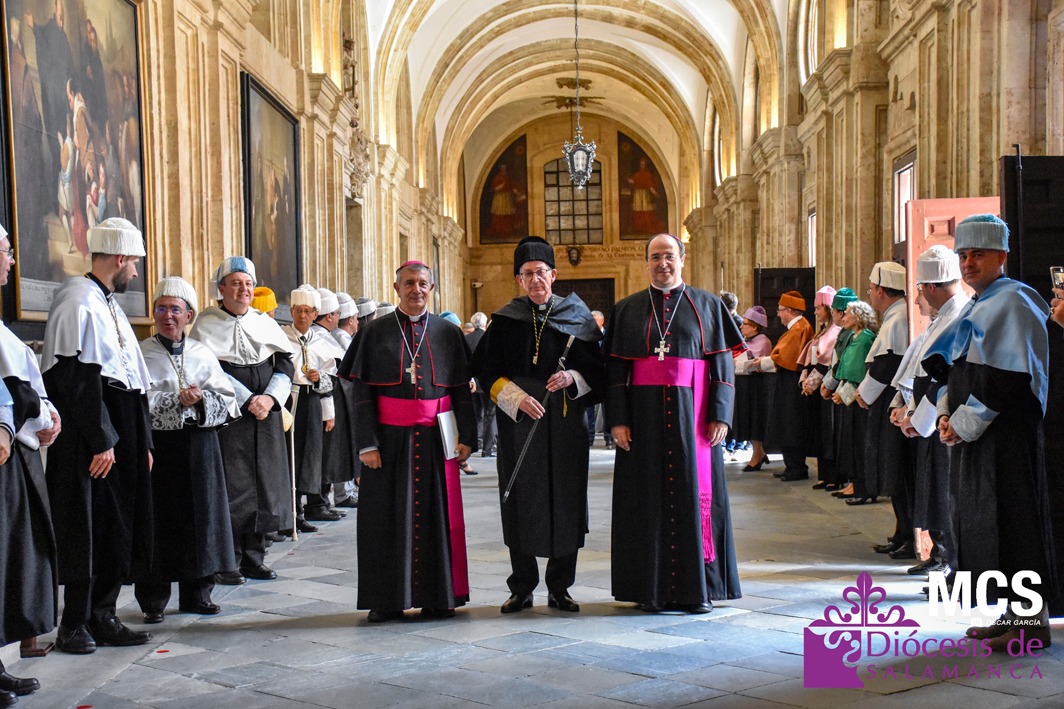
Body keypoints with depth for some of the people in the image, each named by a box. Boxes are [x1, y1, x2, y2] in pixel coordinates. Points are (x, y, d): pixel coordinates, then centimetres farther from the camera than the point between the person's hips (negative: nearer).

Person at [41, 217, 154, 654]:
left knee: (115, 531, 11)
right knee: (86, 533, -3)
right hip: (88, 440, -9)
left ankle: (102, 617, 19)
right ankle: (74, 626, 7)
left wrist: (143, 442, 15)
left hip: (119, 436, 9)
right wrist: (101, 441, -20)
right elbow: (77, 380, -19)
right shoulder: (79, 304, -12)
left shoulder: (108, 305, 17)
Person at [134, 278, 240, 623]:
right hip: (158, 446, -3)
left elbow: (226, 398, 5)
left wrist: (201, 399, -14)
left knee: (201, 515, 7)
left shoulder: (202, 354, 11)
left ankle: (197, 592, 19)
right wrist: (178, 401, -17)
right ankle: (153, 600, 9)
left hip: (199, 445, 3)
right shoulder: (141, 355, 0)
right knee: (159, 520, -2)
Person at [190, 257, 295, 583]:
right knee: (231, 487, -5)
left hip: (266, 414, 5)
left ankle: (253, 557, 16)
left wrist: (270, 397, -7)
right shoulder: (207, 324, -2)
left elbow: (285, 364, 9)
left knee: (263, 484, 6)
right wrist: (247, 400, -14)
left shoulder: (265, 322, 12)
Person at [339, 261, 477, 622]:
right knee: (388, 517, 3)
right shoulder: (375, 333, 2)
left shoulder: (448, 334, 6)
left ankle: (437, 597, 14)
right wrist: (367, 443, -9)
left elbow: (461, 389, 7)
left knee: (436, 516, 5)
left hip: (435, 438, 1)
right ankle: (386, 600, 11)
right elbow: (362, 391, -2)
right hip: (389, 438, -1)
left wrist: (466, 436, -1)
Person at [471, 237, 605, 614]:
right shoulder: (505, 321, 4)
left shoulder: (578, 317, 5)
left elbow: (597, 369, 6)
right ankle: (522, 588, 12)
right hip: (518, 425, -1)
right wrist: (517, 398, -13)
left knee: (565, 501, 3)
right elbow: (486, 370, 1)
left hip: (566, 425, 1)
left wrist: (573, 377, -14)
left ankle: (559, 588, 14)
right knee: (521, 502, 1)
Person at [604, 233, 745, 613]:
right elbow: (615, 368, 5)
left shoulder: (707, 305, 8)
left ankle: (698, 586, 8)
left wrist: (720, 415, -5)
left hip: (692, 418, 0)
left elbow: (723, 363, 4)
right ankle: (652, 587, 8)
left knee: (695, 495, 0)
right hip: (645, 417, 1)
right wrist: (617, 419, -5)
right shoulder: (627, 309, 9)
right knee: (649, 498, 2)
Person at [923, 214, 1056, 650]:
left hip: (1007, 433, -9)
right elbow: (956, 368, 19)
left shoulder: (1013, 303, -11)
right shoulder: (976, 307, 18)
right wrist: (947, 413, 3)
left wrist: (965, 423, -15)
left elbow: (1005, 379, -18)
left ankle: (1031, 621, 2)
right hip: (974, 434, 9)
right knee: (980, 520, 11)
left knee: (1008, 518, -6)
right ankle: (1010, 614, 20)